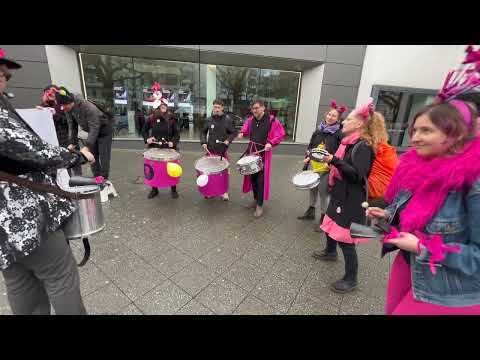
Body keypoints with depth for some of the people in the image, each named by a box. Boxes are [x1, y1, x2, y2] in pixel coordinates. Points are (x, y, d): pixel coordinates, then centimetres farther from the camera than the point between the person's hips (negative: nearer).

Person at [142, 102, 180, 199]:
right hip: (154, 148, 2)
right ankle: (154, 189, 27)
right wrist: (147, 138, -3)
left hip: (169, 148, -1)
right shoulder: (151, 118, 2)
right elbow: (144, 130, 14)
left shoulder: (171, 119, -2)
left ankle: (173, 189, 20)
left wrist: (173, 142, -15)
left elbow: (176, 133, 2)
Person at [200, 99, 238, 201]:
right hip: (210, 150, 3)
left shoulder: (227, 120, -3)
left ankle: (224, 192, 20)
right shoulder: (209, 120, 5)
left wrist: (228, 140, -14)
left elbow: (234, 132, 3)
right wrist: (203, 142, -1)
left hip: (222, 150, -2)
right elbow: (203, 132, 14)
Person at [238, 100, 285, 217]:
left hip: (264, 153, -5)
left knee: (261, 179, -4)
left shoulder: (272, 120, -10)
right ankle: (255, 198, 31)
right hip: (251, 151, 5)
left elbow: (281, 134, -7)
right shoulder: (250, 120, 5)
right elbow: (246, 130, 25)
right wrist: (242, 133, 4)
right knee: (252, 176, 12)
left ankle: (260, 205, 6)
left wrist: (271, 143, -20)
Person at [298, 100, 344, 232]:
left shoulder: (339, 134, -8)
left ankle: (323, 219, 15)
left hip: (328, 168, -6)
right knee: (312, 188, 17)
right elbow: (310, 146, 14)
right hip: (315, 166, 6)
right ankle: (311, 211, 36)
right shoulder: (319, 130, 8)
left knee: (323, 192, -2)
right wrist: (307, 158, 4)